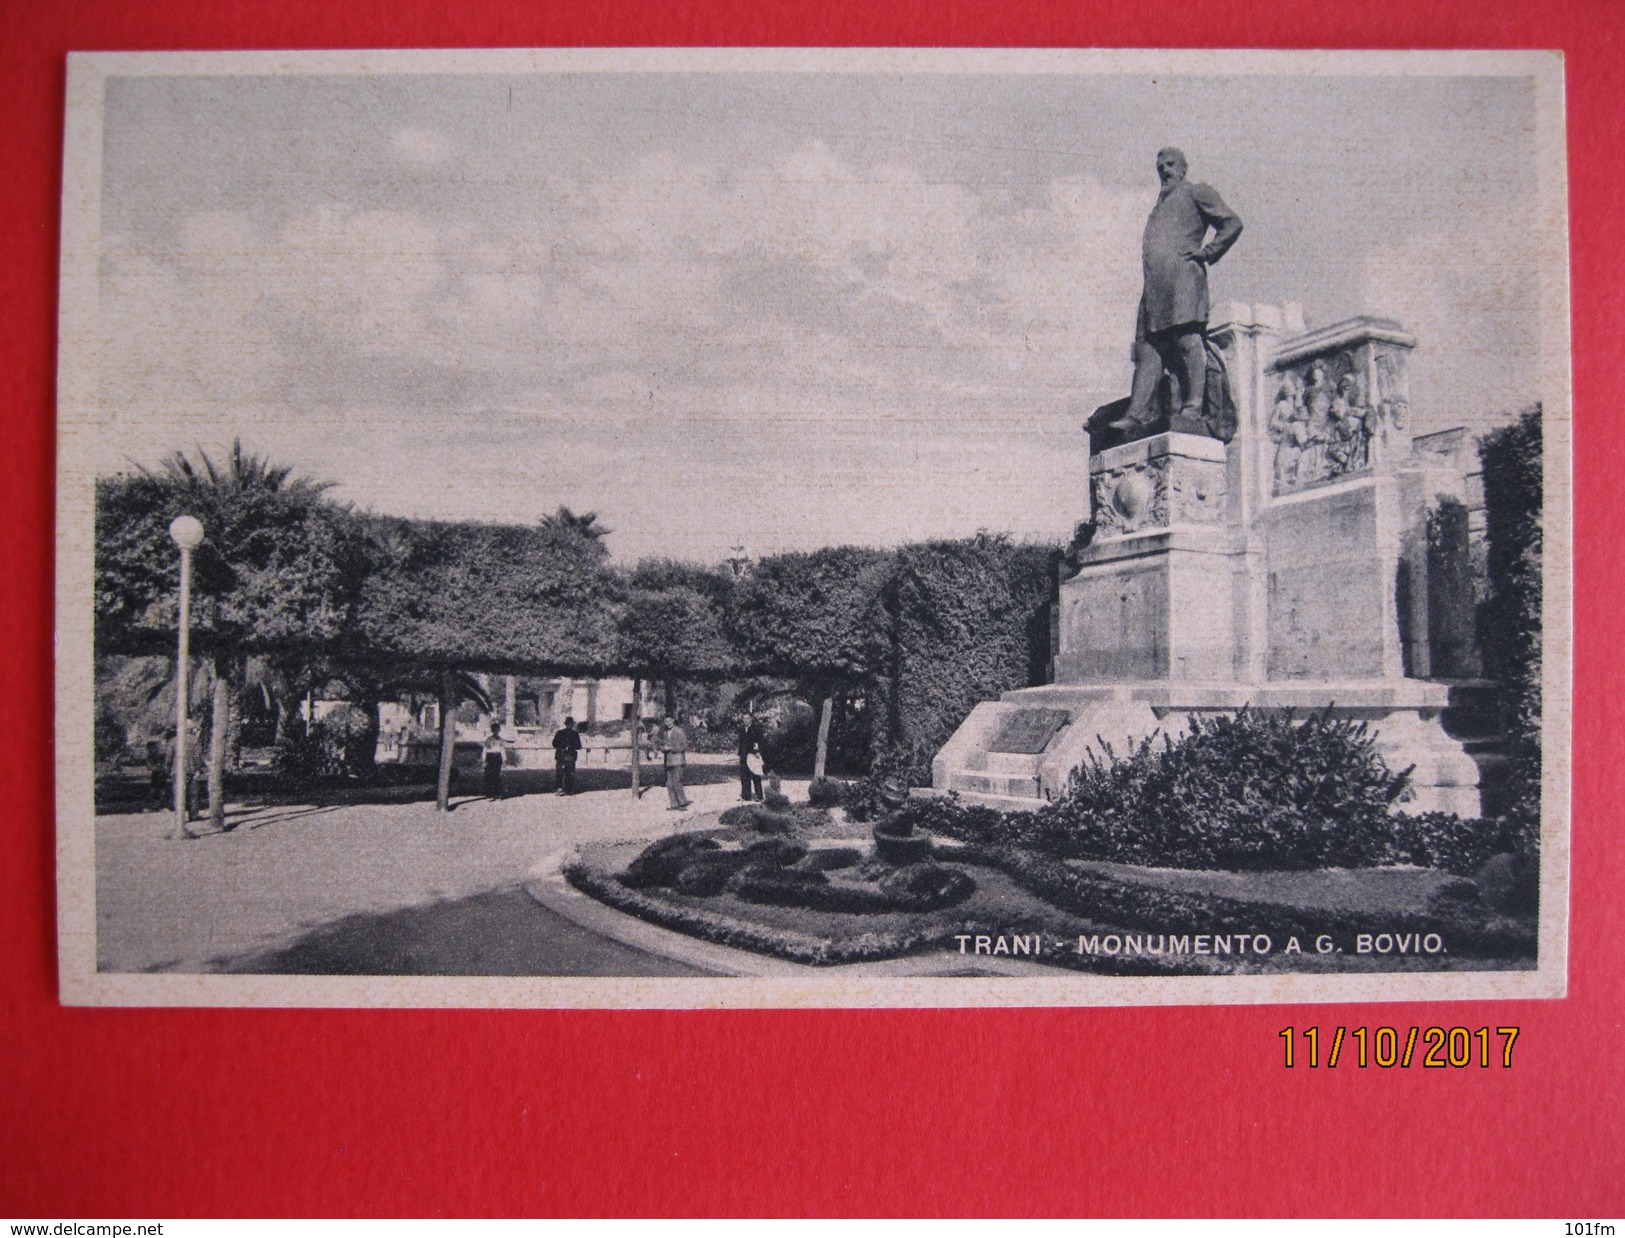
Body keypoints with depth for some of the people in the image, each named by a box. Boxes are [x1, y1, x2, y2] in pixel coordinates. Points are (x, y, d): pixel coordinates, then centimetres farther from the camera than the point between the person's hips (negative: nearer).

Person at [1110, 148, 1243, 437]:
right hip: (1154, 284, 8)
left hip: (1183, 274, -8)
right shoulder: (1160, 205, 32)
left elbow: (1232, 223, 2)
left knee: (1188, 340, -16)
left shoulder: (1197, 193, 11)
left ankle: (1192, 412, -22)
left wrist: (1207, 253, -6)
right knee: (1148, 347, -3)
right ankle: (1139, 414, -9)